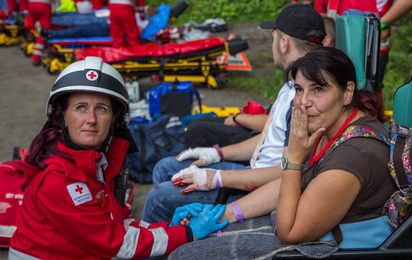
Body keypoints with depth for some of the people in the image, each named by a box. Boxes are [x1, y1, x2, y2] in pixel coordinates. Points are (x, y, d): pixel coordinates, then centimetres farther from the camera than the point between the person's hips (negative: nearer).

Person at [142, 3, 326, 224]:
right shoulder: (294, 85, 11)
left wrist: (217, 178, -23)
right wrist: (218, 153, 16)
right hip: (255, 172, 11)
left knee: (162, 196, -14)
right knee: (165, 168, 13)